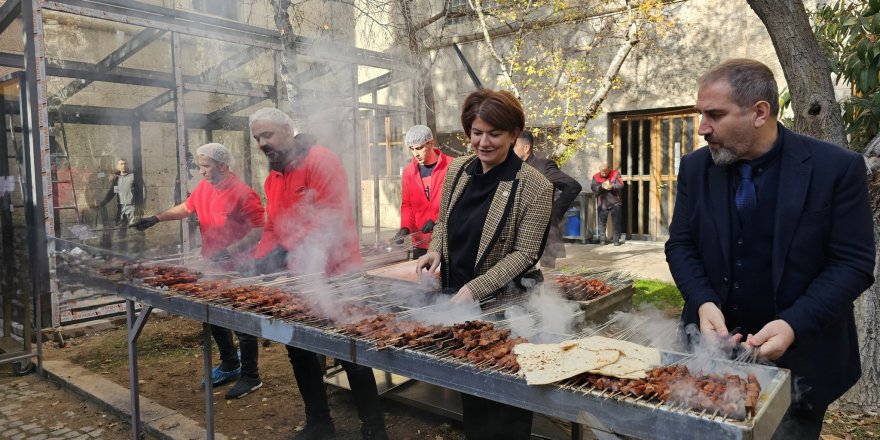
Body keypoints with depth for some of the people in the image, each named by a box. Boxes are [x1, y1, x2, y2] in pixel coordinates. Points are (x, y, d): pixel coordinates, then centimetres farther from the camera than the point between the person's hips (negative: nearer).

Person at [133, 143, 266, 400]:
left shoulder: (242, 193, -21)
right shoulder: (204, 187, 3)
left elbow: (260, 230, -24)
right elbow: (186, 208, 20)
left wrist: (230, 250, -31)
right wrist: (157, 218, 9)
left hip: (237, 270, -8)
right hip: (212, 266, 8)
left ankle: (250, 377, 16)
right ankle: (229, 365, 37)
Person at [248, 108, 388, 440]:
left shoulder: (320, 161, -14)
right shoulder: (273, 177, 13)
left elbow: (331, 219, -23)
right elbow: (273, 227, 14)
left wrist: (290, 254, -26)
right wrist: (258, 260, -2)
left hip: (333, 274, -8)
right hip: (298, 278, 9)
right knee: (298, 348, 14)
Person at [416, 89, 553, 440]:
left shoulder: (534, 186, -16)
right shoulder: (457, 170, 0)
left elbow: (523, 254, -15)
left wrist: (474, 289, -23)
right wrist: (435, 251, -7)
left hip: (503, 303, -5)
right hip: (456, 295, 5)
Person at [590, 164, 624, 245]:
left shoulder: (615, 174, -1)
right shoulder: (596, 177, 1)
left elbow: (621, 184, -10)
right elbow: (593, 187, -10)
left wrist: (612, 186, -28)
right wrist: (601, 186, -28)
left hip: (615, 202, 0)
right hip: (602, 203, 1)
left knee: (616, 222, 2)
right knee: (602, 222, 4)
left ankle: (616, 239, 9)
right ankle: (602, 239, 14)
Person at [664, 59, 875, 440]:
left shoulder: (837, 168, -12)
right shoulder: (696, 168, -2)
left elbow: (853, 263, -11)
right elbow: (680, 244, 1)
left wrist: (795, 325, -24)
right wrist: (703, 302, -16)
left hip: (798, 356, -2)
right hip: (715, 343, 3)